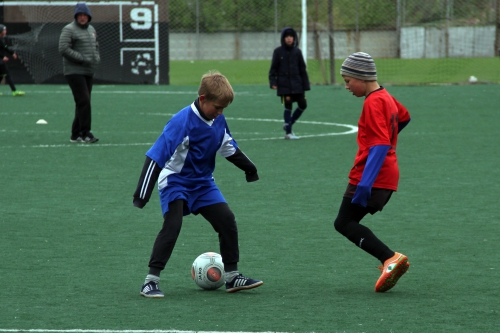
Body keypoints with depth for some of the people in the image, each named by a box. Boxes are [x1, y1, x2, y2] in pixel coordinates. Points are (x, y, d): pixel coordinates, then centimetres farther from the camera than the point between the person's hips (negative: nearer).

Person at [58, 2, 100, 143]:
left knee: (83, 103, 8)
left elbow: (96, 46, 28)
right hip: (74, 72, -8)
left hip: (89, 72, 8)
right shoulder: (69, 30, -7)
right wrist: (82, 59, -18)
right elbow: (64, 49, -15)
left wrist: (97, 58, 6)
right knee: (84, 101, -14)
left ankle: (76, 134, 13)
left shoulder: (91, 30, 17)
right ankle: (85, 133, -13)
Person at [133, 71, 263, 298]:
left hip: (203, 183, 7)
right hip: (175, 183, -7)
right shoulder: (182, 122, -25)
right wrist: (142, 193, -30)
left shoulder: (218, 120, -4)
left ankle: (232, 276, 12)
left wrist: (248, 168, 26)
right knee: (172, 225, -21)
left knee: (227, 220, 0)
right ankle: (151, 281, -15)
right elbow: (156, 155, -26)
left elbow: (228, 147, 17)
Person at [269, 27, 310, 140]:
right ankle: (288, 132, 2)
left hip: (297, 84, 4)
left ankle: (289, 124, 24)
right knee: (288, 106, -5)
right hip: (284, 85, -4)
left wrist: (305, 84, 5)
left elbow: (302, 69, 9)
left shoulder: (297, 51, 6)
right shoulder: (278, 52, -1)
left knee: (303, 105, 3)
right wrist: (273, 82, -10)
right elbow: (273, 68, 1)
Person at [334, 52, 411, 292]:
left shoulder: (373, 103, -15)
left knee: (344, 223, -9)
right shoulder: (385, 97, 14)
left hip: (371, 177, -10)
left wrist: (365, 183, -30)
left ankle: (390, 258, -23)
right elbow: (404, 117, 37)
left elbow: (380, 146, -24)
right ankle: (390, 263, -1)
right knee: (348, 222, 12)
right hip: (388, 176, 10)